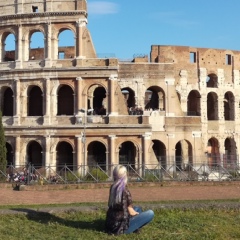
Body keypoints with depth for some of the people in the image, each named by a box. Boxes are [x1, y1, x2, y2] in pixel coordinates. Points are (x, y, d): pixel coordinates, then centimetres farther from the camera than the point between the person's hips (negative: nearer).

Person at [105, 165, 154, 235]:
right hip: (120, 226, -8)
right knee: (150, 213, -7)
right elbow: (131, 212, -7)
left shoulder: (113, 187, 5)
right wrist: (137, 213, 11)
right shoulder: (124, 189, -16)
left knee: (138, 209, 26)